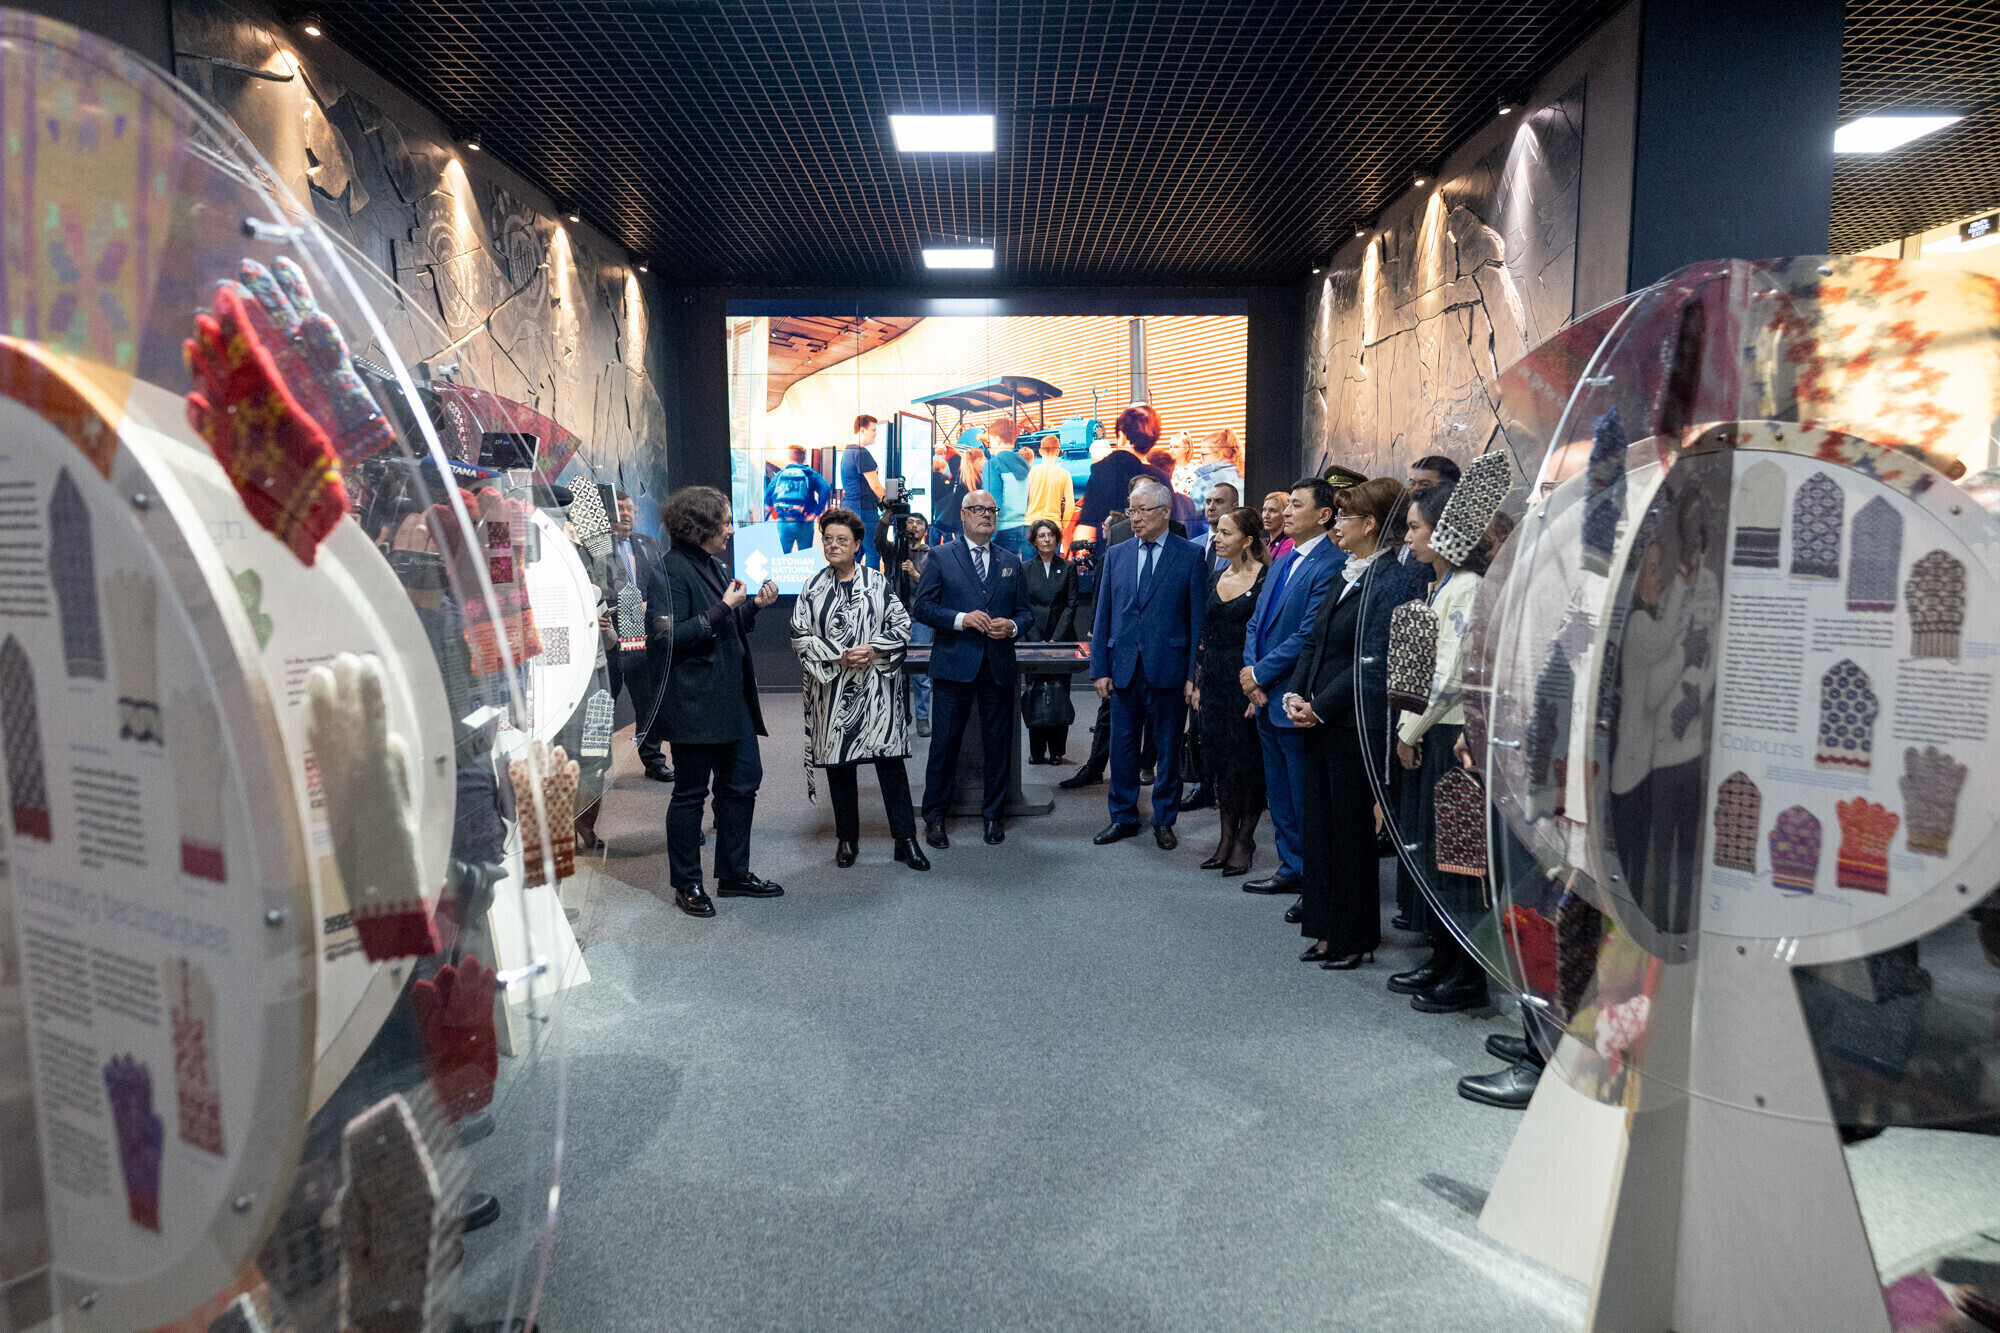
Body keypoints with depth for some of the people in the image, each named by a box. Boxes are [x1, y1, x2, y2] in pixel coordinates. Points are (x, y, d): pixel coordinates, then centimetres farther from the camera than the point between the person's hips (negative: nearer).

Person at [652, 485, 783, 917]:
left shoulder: (714, 566, 15)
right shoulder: (671, 571, -13)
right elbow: (672, 636, -21)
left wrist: (755, 605, 8)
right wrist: (723, 607, -20)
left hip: (731, 696, 9)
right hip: (694, 701, -9)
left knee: (744, 779, 12)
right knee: (691, 792, 2)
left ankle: (733, 874, 25)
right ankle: (686, 884, 16)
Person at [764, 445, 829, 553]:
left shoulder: (779, 474, 9)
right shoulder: (809, 474, 3)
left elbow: (768, 495, 8)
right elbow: (825, 488, -12)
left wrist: (775, 515, 18)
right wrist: (817, 512, -7)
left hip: (783, 524, 1)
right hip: (804, 524, -1)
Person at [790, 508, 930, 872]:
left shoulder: (878, 583, 5)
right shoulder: (812, 589, 6)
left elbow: (902, 626, 2)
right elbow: (800, 637, 0)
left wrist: (874, 651, -13)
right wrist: (839, 656, -12)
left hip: (877, 688, -1)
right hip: (832, 689, 1)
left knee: (890, 760, -2)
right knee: (838, 764, 7)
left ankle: (905, 839, 5)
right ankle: (847, 839, 21)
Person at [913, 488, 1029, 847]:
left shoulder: (1011, 563, 14)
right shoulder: (941, 557, 3)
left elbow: (1023, 611, 15)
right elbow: (923, 607, -2)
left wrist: (1012, 625, -7)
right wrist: (961, 619, -16)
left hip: (998, 666, 3)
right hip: (953, 665, -3)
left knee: (997, 743, 8)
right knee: (945, 743, 1)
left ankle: (993, 815, 22)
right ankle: (934, 817, 13)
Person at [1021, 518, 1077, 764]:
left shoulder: (1067, 568, 7)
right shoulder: (1025, 569, 5)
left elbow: (1071, 605, 1)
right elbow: (1023, 607, 1)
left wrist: (1056, 639, -9)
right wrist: (1038, 641, -9)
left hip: (1062, 640, 0)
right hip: (1034, 639, 0)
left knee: (1060, 694, -1)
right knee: (1034, 695, -2)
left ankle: (1056, 750, 5)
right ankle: (1036, 751, 3)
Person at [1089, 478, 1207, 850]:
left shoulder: (1191, 556, -2)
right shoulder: (1116, 555, 8)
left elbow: (1198, 619, -3)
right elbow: (1103, 615, 8)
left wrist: (1194, 674, -8)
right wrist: (1099, 668, 3)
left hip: (1168, 668, -3)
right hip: (1124, 668, 3)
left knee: (1168, 748, 8)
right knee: (1122, 746, 10)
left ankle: (1164, 821, 22)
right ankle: (1123, 818, 24)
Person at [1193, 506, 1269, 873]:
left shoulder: (1267, 579, -9)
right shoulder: (1216, 579, 11)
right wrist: (1199, 683, 11)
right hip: (1215, 679, 6)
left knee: (1247, 757, 1)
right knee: (1219, 757, 10)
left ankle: (1245, 839, 14)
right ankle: (1227, 834, 21)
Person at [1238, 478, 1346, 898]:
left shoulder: (1331, 564, -14)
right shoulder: (1282, 562, 15)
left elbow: (1309, 634, -20)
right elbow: (1257, 622, 15)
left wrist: (1260, 673, -13)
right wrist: (1251, 675, -1)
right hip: (1267, 698, 9)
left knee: (1306, 797, 0)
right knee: (1279, 795, 17)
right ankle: (1291, 868, 29)